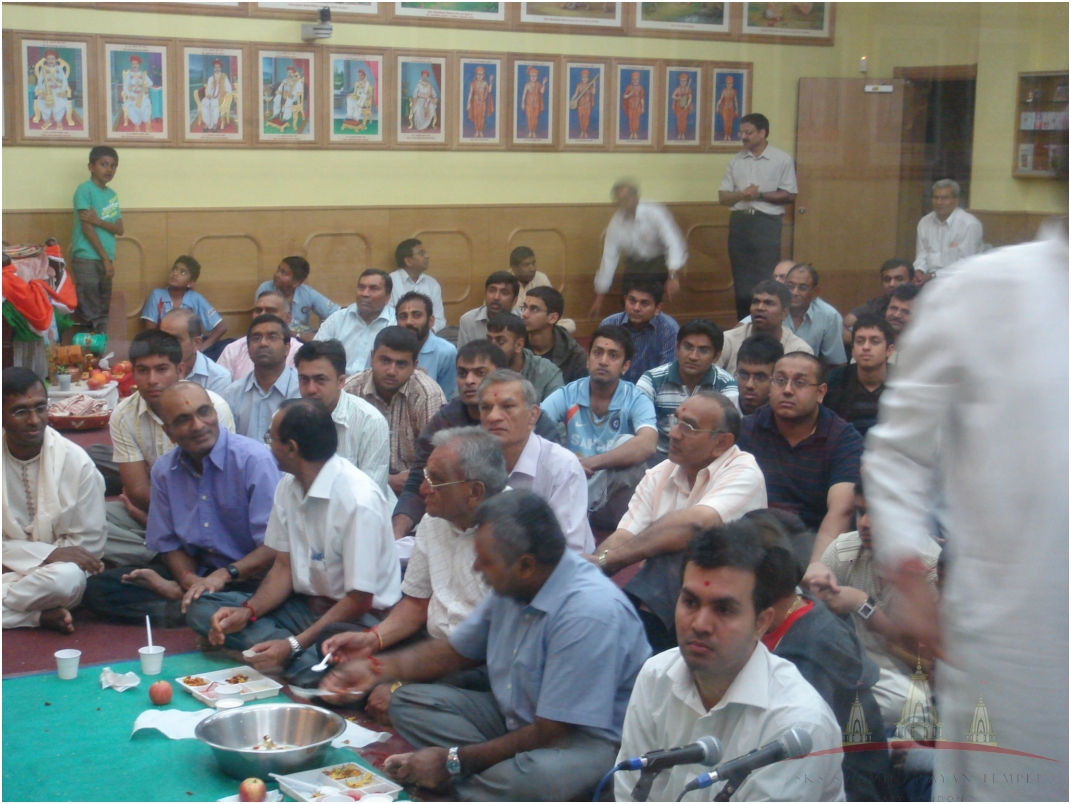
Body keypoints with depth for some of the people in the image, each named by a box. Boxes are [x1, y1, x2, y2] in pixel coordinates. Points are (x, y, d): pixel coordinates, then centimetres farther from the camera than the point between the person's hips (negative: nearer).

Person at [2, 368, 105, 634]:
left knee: (68, 579, -37)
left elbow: (90, 542, -3)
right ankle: (42, 615, -16)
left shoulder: (76, 462, -7)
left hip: (52, 570, -1)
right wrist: (48, 554, -20)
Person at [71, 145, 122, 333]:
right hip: (87, 259, -7)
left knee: (103, 313, 9)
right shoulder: (85, 189, -6)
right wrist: (105, 258, -11)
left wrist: (98, 221, -13)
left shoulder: (112, 195, 14)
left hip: (105, 261, 7)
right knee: (89, 314, -8)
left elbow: (120, 229, 7)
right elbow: (86, 227, -11)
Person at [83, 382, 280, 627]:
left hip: (249, 577, -7)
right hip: (197, 573, 7)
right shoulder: (164, 470, 7)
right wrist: (189, 580, -8)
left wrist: (223, 575, -28)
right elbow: (168, 543, 14)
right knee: (97, 588, -8)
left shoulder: (254, 460, -13)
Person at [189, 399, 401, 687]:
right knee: (201, 608, -10)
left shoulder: (359, 500, -21)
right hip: (306, 606, 10)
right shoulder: (288, 486, 4)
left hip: (359, 618, -9)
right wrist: (248, 611, -10)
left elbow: (358, 600, -19)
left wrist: (293, 645, -25)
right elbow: (284, 566, 9)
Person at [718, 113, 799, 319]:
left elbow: (790, 195, -2)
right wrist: (741, 195, -11)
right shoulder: (736, 161, 12)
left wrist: (760, 195, -12)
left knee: (766, 279, -8)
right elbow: (723, 197, 10)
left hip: (767, 223, -4)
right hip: (739, 222, 4)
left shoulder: (782, 160, 1)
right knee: (741, 278, 6)